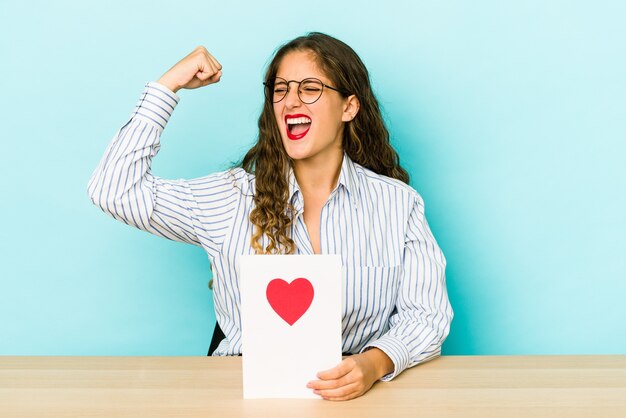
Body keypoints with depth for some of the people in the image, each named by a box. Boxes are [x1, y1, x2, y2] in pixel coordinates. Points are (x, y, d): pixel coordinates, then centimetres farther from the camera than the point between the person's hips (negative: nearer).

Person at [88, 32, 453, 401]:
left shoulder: (397, 204, 8)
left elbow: (426, 315, 5)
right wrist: (168, 85, 2)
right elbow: (115, 190, 1)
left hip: (353, 393, 1)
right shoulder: (233, 197, 7)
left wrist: (376, 363, -18)